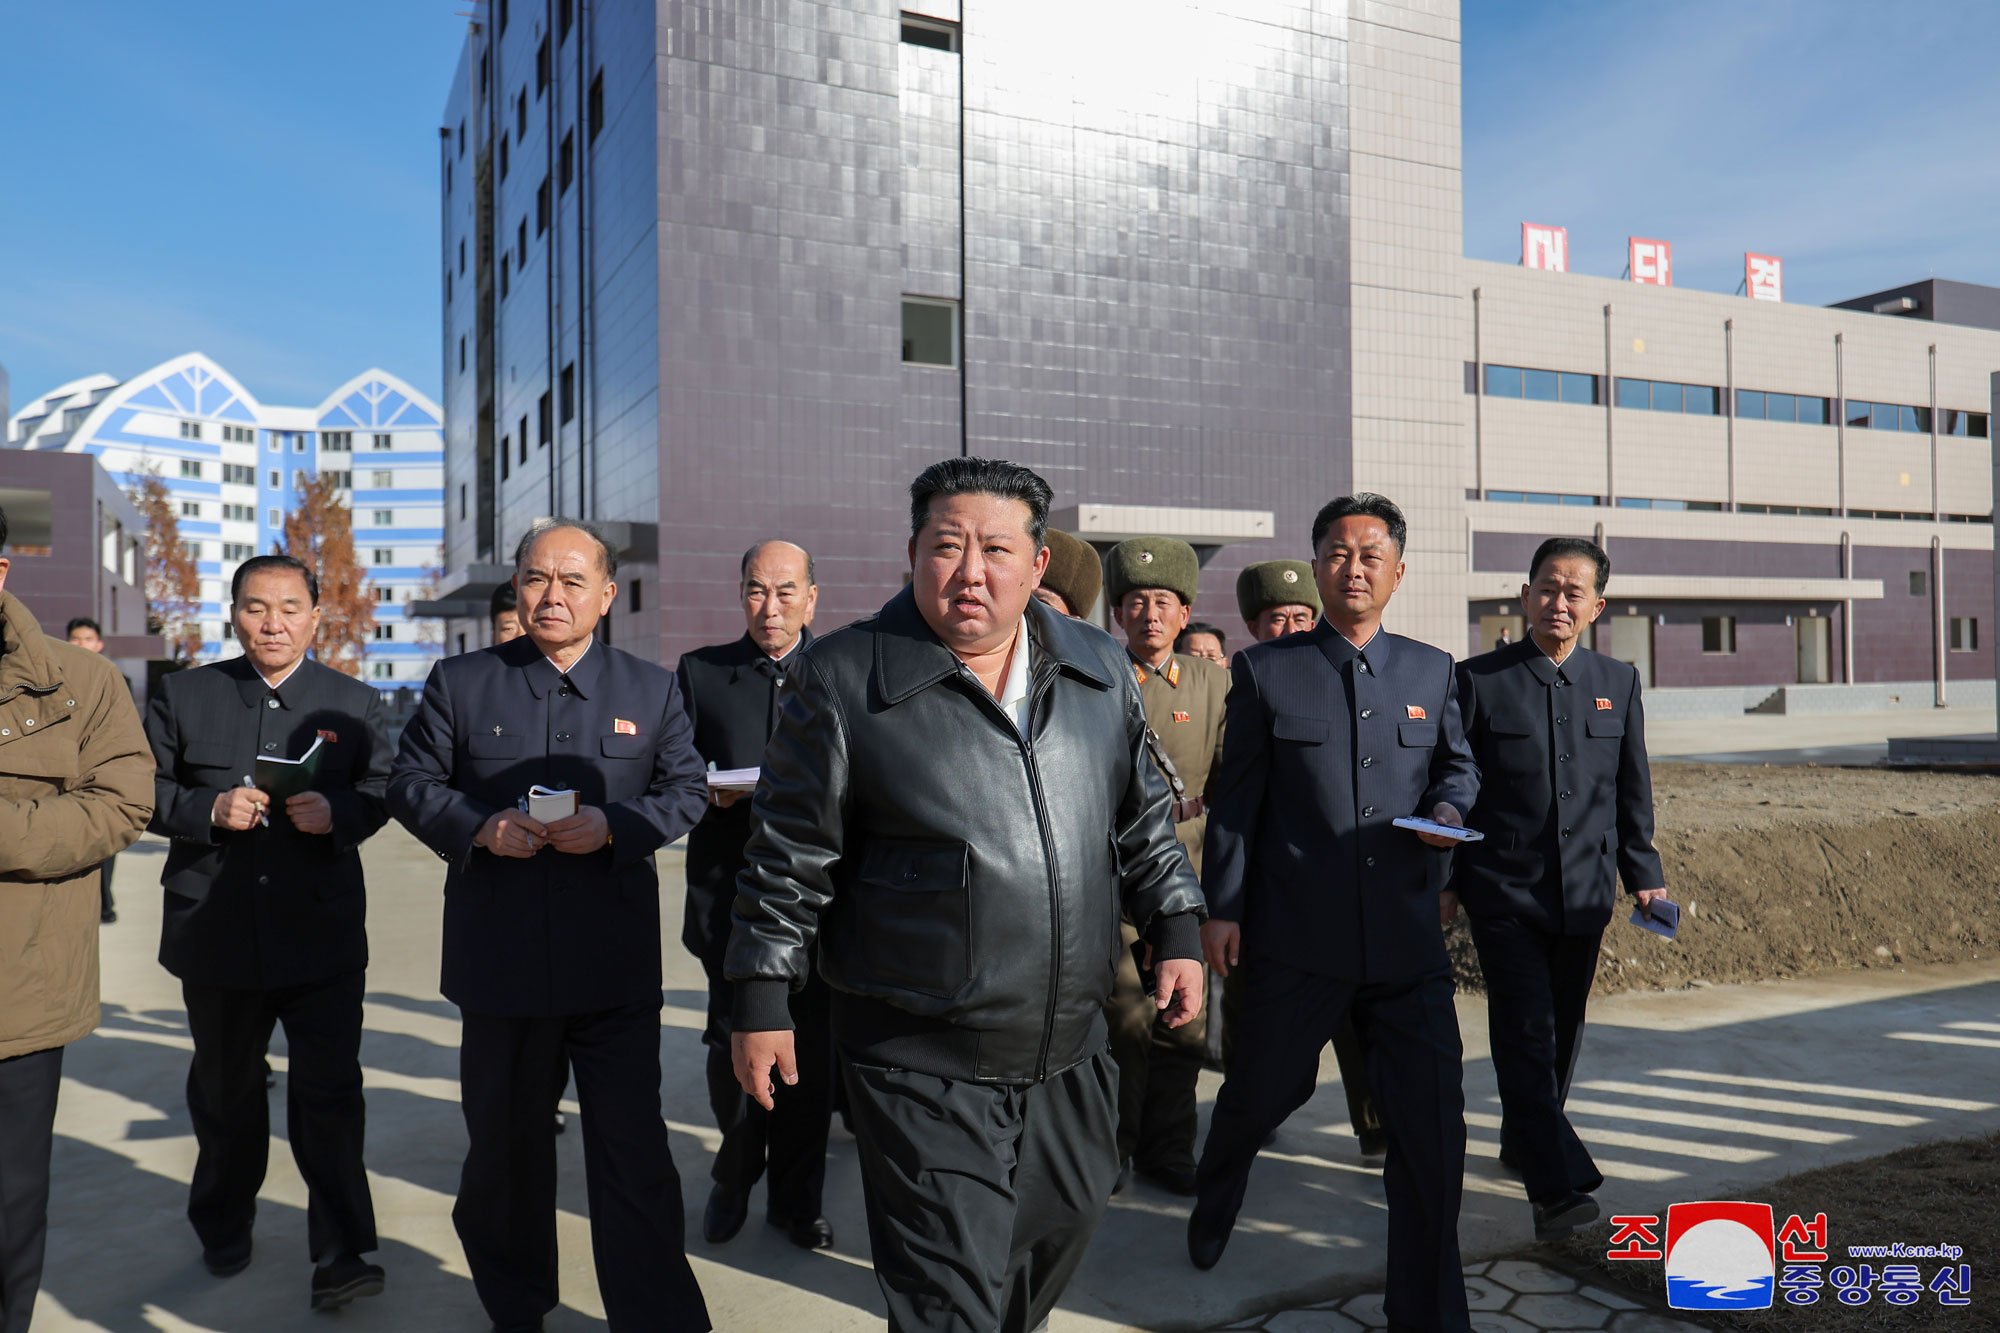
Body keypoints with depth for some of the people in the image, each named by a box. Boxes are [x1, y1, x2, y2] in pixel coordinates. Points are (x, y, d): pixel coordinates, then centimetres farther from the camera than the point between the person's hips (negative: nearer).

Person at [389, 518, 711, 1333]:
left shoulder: (652, 690, 6)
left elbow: (687, 790, 5)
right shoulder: (459, 683, 4)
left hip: (616, 968, -1)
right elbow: (411, 784, 6)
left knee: (634, 1152, -1)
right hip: (500, 962, 1)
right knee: (506, 1146, 18)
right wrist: (478, 827, -14)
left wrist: (615, 826, -14)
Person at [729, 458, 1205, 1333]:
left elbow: (1143, 821, 14)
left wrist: (1176, 931, 8)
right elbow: (790, 858, -6)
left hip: (1069, 1053, 6)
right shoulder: (842, 679, -10)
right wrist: (762, 1000, -6)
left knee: (1065, 1224, 25)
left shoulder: (1099, 670, 4)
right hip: (924, 1068, -5)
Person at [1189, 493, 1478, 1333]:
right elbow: (1237, 797, 1)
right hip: (1296, 936, -2)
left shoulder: (1432, 670, 7)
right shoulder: (1265, 670, 0)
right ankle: (1212, 1206, 49)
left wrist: (1449, 806, -4)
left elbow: (1457, 761, 19)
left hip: (1408, 940, 2)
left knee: (1432, 1121, 3)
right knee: (1262, 1091, 16)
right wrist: (1221, 907, 0)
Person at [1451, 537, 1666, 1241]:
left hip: (1584, 891, 4)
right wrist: (1443, 880, -3)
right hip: (1503, 889, -4)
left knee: (1562, 1032, 15)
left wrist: (1643, 875, 9)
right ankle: (1559, 1187, -10)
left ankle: (1525, 1142, 35)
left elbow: (1632, 791, 14)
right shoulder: (1478, 680, -4)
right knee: (1525, 1033, -11)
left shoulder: (1619, 682, 8)